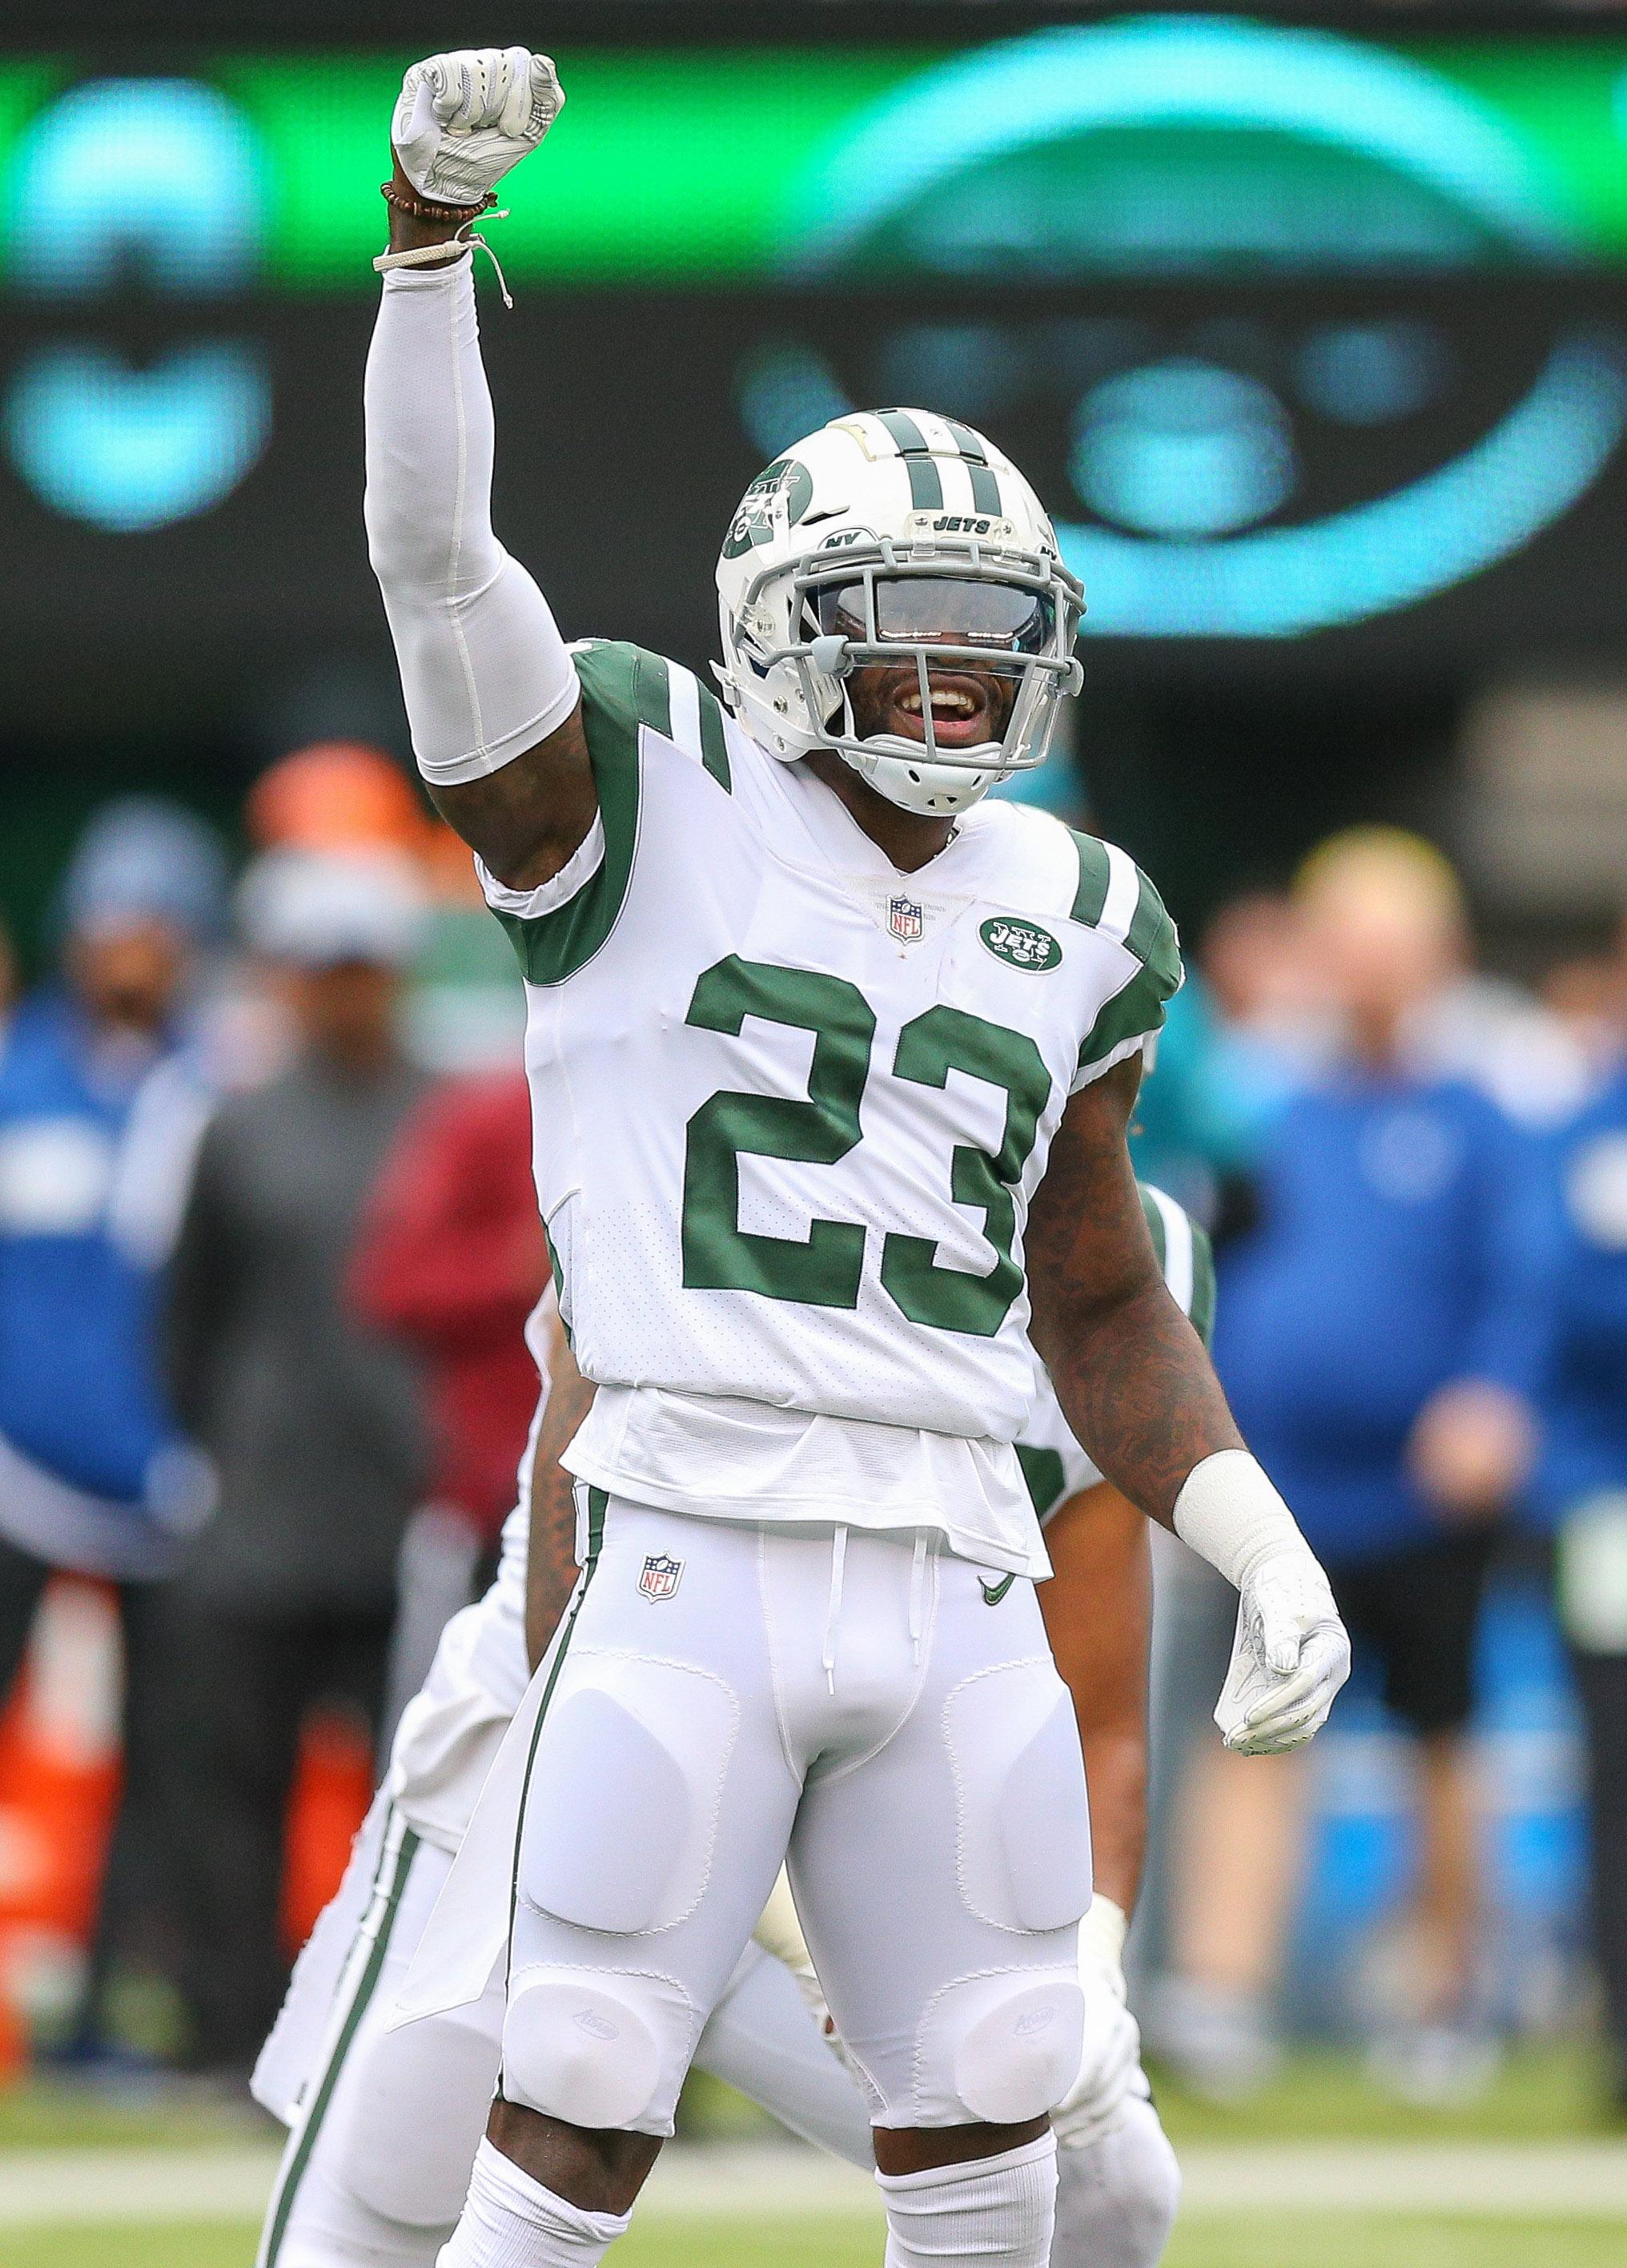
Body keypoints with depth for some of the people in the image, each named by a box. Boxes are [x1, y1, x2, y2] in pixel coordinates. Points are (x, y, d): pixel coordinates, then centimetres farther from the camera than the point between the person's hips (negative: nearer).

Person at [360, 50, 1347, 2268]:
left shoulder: (1064, 920, 15)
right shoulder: (647, 806, 0)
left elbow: (1102, 1303, 23)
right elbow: (433, 554, -16)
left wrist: (1264, 1548, 9)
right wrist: (431, 233, -29)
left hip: (956, 1584, 5)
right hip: (689, 1562, -5)